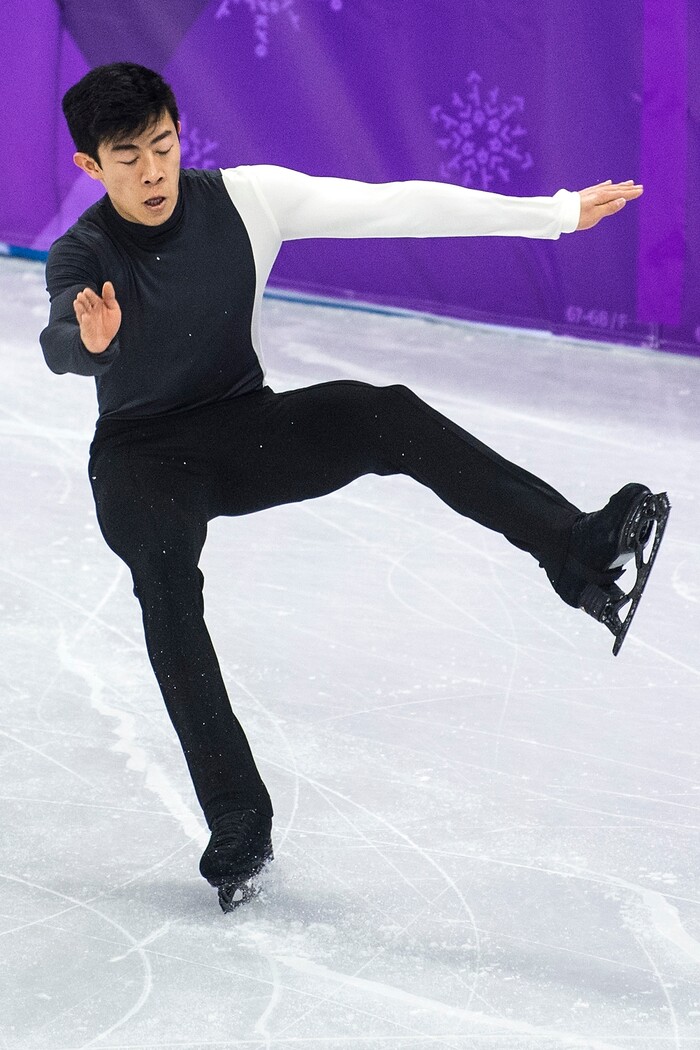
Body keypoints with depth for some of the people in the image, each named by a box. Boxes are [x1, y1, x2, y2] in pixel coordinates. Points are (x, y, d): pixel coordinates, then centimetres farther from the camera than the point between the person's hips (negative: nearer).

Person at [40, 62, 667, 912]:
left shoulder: (245, 200, -13)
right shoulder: (81, 260, -19)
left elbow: (395, 208, -14)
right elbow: (60, 348, -41)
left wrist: (557, 213, -15)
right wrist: (89, 339, -68)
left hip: (248, 429, 2)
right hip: (142, 459, -2)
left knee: (387, 415, -26)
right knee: (168, 594, -30)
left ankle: (576, 551, -37)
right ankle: (238, 827, -23)